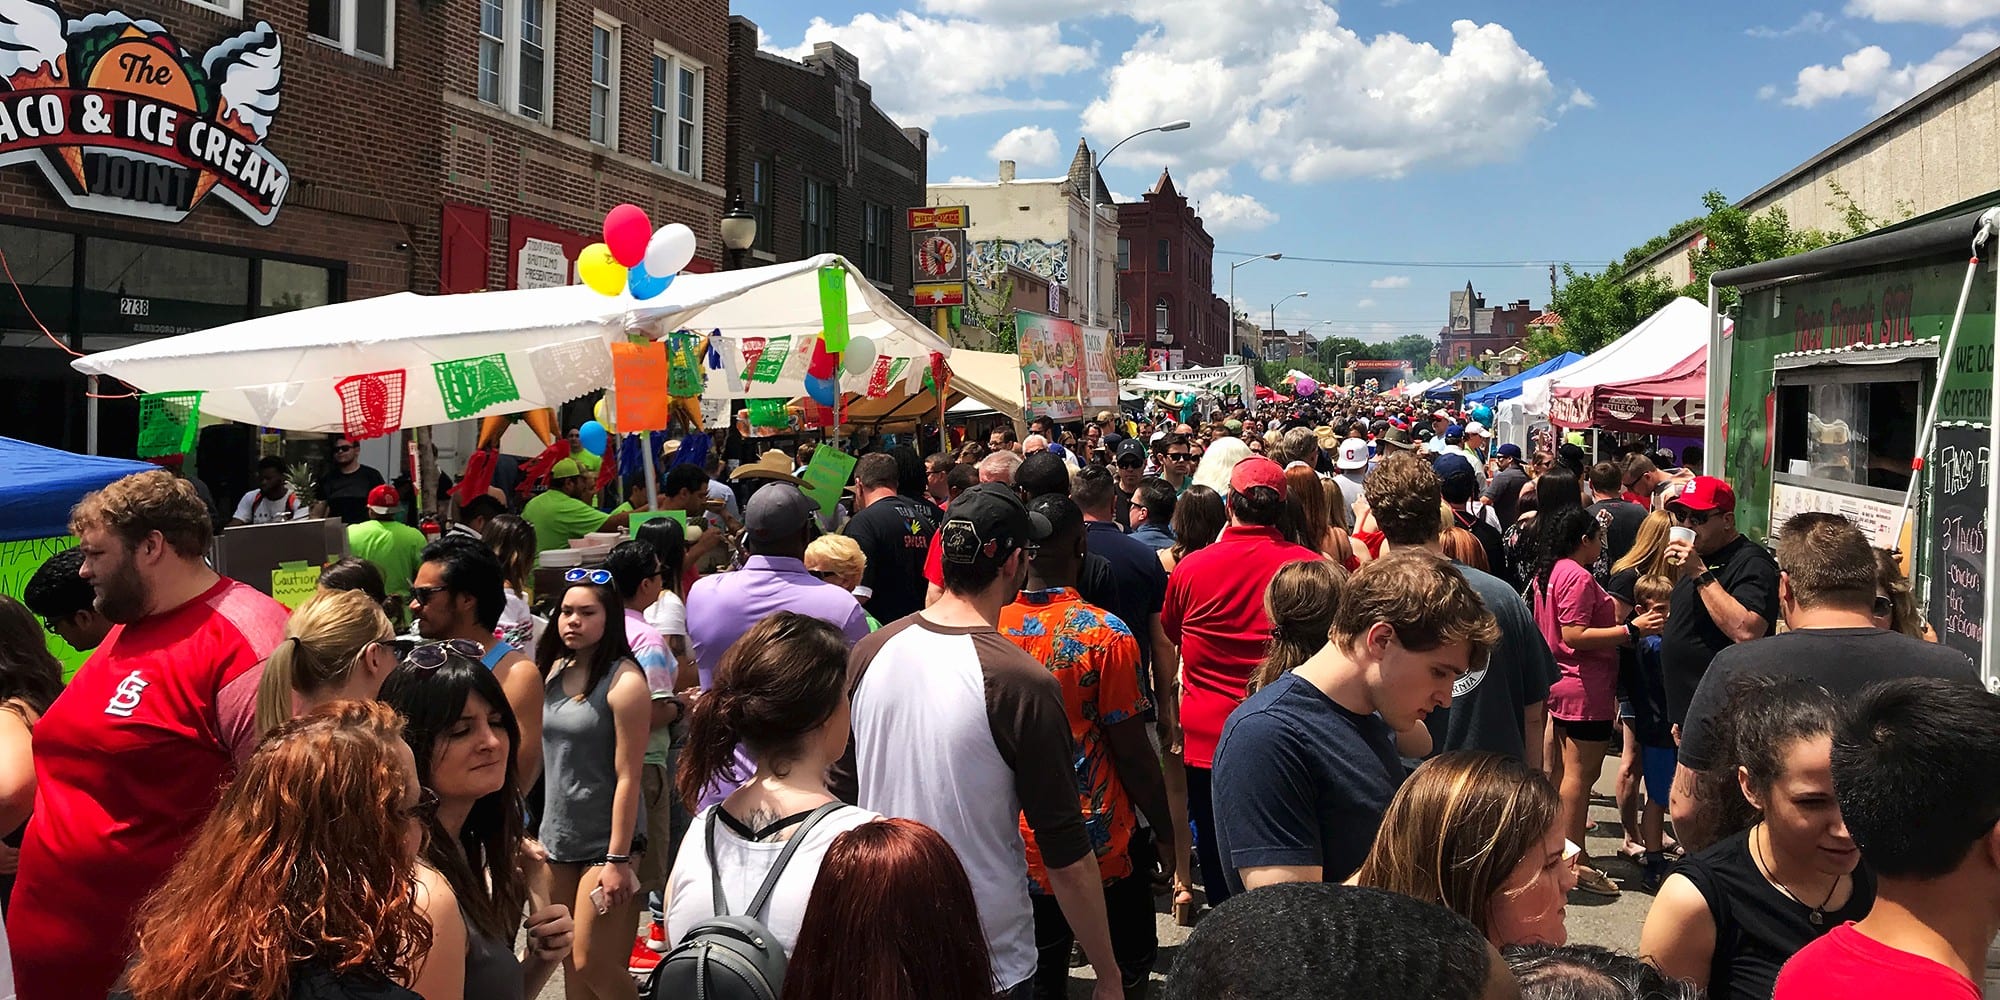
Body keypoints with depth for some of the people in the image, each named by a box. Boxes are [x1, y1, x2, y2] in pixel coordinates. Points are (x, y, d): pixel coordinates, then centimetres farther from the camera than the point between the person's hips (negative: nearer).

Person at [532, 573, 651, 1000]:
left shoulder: (624, 681, -15)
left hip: (605, 841, -6)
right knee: (570, 965, 11)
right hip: (557, 834, 6)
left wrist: (618, 859, -18)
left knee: (592, 965, -6)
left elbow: (628, 777, -16)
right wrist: (535, 830, 9)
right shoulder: (554, 670, 5)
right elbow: (542, 754, 12)